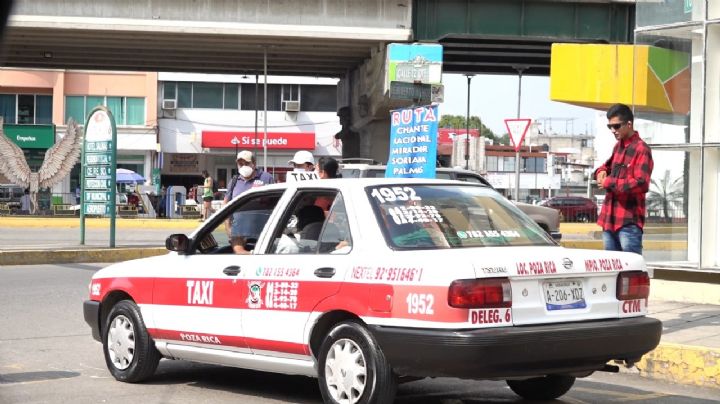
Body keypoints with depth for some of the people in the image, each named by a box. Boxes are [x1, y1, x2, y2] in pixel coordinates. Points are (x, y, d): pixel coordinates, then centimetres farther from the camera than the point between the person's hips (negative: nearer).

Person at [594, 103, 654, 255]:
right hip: (609, 219, 9)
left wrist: (610, 183, -15)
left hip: (629, 221, -9)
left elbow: (641, 184, -21)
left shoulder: (641, 149, -11)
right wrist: (602, 171, 9)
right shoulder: (618, 147, 16)